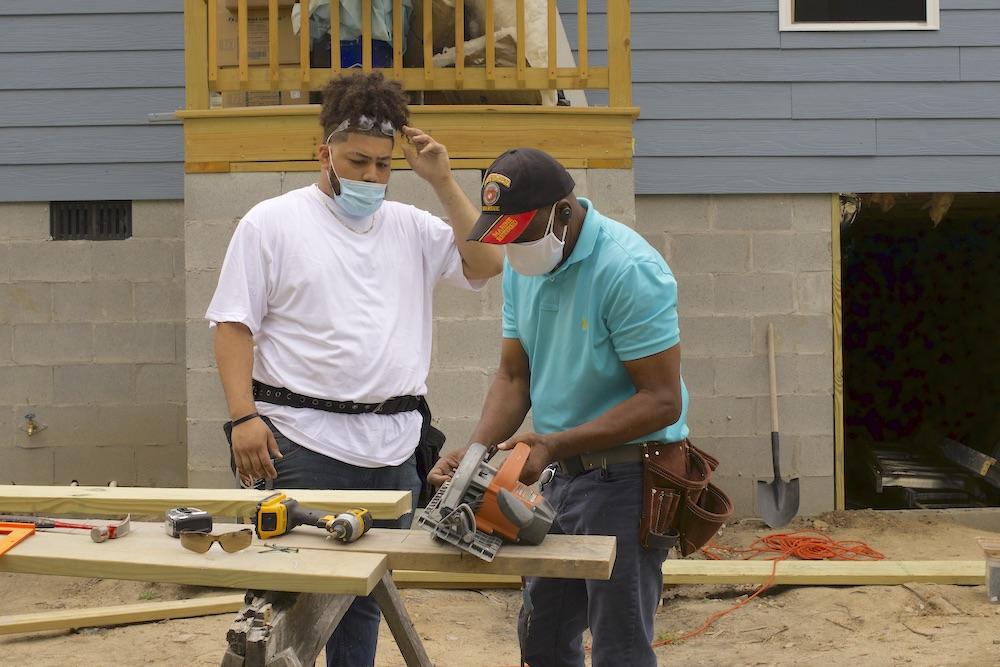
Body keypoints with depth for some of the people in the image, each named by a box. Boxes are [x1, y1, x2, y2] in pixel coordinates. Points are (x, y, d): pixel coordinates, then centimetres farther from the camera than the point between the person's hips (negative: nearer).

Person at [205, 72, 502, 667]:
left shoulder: (411, 227, 13)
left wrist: (442, 182, 0)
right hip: (302, 445, -4)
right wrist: (243, 416, -13)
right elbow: (234, 326, -2)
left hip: (394, 449, 4)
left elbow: (487, 263, 4)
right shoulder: (272, 222, 1)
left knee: (367, 594, 14)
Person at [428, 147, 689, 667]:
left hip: (625, 479, -8)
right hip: (560, 475, 8)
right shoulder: (521, 266, 4)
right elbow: (514, 377, 7)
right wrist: (474, 450, -10)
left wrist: (554, 444, -27)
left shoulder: (629, 270, -21)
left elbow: (662, 401, -22)